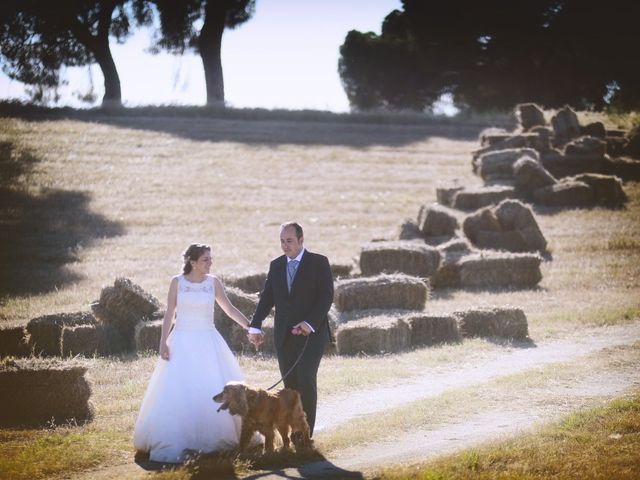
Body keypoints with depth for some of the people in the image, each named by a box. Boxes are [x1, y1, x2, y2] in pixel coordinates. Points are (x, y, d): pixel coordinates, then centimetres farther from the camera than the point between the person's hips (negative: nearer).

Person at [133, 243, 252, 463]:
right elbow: (169, 314, 1)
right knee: (178, 392, -4)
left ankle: (213, 437, 10)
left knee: (213, 391, -1)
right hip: (182, 342, -2)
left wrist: (250, 326, -1)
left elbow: (229, 308, 7)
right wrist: (163, 341, -6)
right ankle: (178, 442, 0)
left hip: (207, 343, 2)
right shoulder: (177, 282, -2)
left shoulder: (213, 282, 1)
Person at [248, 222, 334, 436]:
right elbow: (267, 297, 11)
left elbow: (326, 296, -8)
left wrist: (310, 323, -18)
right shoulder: (276, 266, 12)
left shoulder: (319, 263, -2)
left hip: (311, 333, -5)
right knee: (290, 383, 3)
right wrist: (255, 326, 0)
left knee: (306, 379, -14)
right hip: (284, 336, 5)